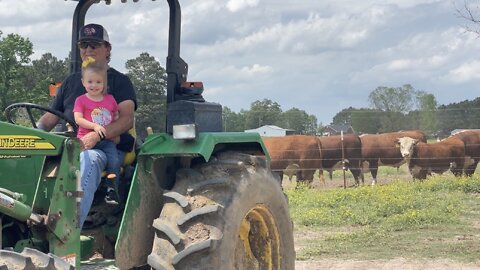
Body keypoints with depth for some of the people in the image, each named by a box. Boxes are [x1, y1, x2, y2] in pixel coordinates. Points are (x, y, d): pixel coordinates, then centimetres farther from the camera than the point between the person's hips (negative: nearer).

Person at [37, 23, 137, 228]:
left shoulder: (119, 81, 10)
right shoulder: (71, 82, 26)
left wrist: (96, 135, -23)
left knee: (86, 160, -40)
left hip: (107, 146, -5)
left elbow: (127, 119, -6)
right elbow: (51, 117, 24)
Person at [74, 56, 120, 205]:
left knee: (114, 162, -17)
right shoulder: (81, 100, 3)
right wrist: (95, 126, -22)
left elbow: (117, 116, 22)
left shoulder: (110, 99, 13)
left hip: (107, 139, 2)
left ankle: (111, 190, -7)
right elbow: (78, 119, -9)